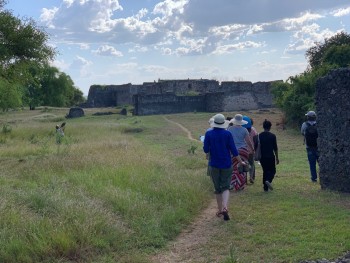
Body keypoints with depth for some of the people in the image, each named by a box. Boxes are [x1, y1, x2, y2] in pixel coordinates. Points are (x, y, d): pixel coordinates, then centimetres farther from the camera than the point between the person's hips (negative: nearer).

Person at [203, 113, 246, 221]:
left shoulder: (209, 134, -6)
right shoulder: (227, 134, -7)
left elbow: (206, 150, -4)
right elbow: (233, 150, -6)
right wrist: (241, 162, 6)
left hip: (214, 165, 1)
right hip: (226, 164, -1)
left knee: (217, 188, 13)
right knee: (225, 187, 4)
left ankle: (220, 210, 21)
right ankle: (225, 207, -19)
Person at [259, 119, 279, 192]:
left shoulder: (259, 136, 1)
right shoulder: (272, 136, -6)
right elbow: (275, 148, -4)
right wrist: (277, 158, 5)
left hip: (262, 157, 3)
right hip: (271, 156, -3)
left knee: (265, 171, 15)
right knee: (272, 171, 10)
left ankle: (265, 187, 12)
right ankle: (268, 180, -19)